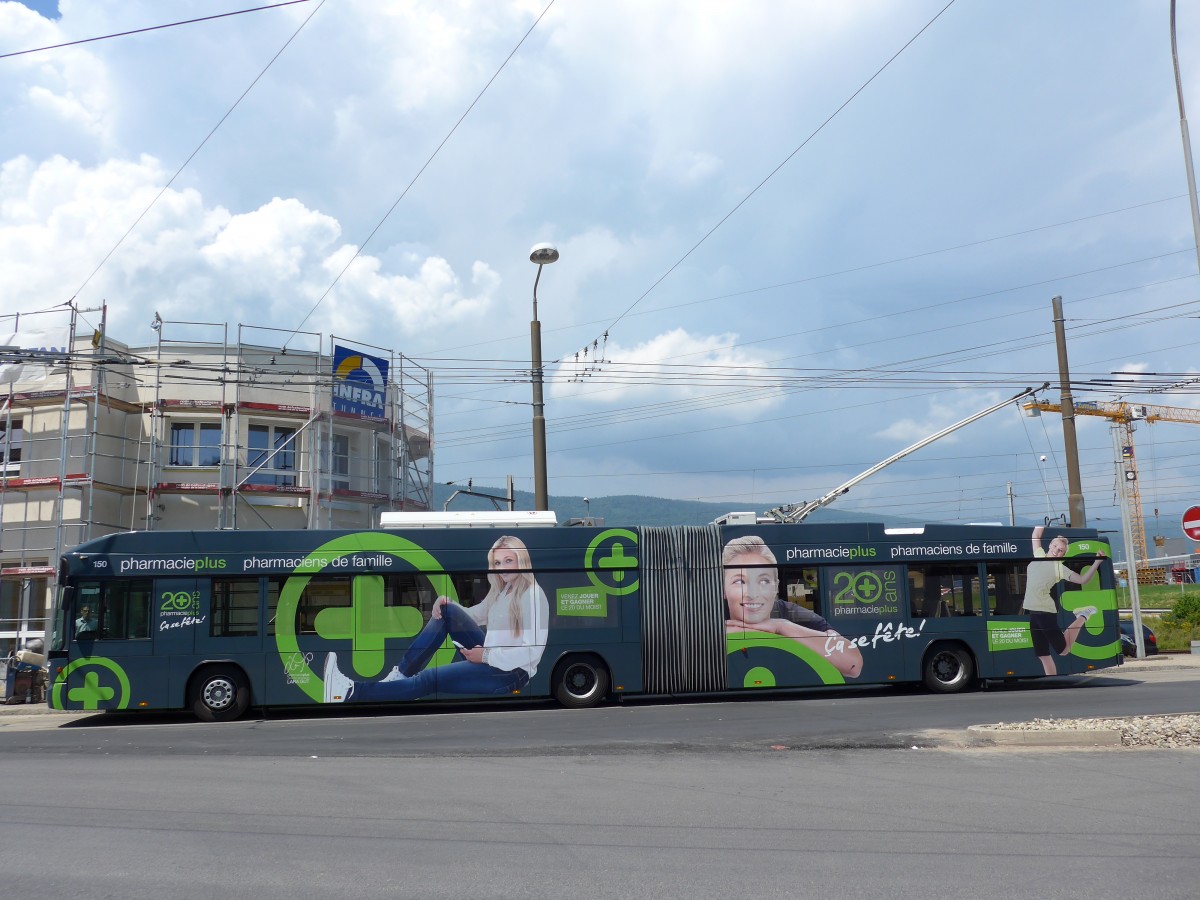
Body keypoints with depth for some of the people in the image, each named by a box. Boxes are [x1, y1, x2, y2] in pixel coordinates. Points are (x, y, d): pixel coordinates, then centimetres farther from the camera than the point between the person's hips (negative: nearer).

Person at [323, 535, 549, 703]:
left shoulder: (533, 595, -17)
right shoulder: (502, 589, 11)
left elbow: (534, 651, -25)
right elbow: (474, 615, 19)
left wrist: (486, 656, -21)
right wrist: (446, 603, -2)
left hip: (512, 672, -9)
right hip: (489, 655, 9)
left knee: (430, 679, -18)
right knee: (447, 611, -4)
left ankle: (352, 692, -21)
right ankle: (400, 674, -9)